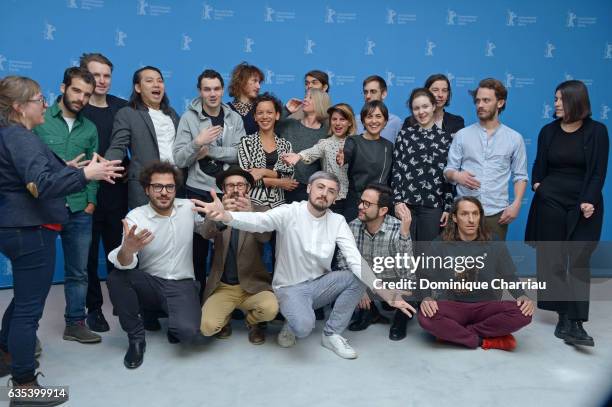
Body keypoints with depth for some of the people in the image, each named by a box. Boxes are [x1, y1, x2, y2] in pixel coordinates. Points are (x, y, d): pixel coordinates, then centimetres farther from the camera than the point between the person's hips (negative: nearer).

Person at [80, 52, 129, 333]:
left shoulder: (122, 107, 7)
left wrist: (128, 167, -2)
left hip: (116, 190, 3)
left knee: (118, 248, 12)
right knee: (89, 252, 7)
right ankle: (94, 307, 21)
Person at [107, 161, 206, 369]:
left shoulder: (188, 207, -1)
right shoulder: (135, 217, -10)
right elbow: (124, 264, -22)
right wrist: (127, 249, -47)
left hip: (181, 285, 0)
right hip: (149, 284, 1)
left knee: (188, 332, -28)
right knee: (116, 277, -30)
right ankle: (136, 338, -9)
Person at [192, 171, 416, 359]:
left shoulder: (338, 221, -4)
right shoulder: (289, 212, -14)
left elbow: (356, 260, -13)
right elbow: (258, 221, -33)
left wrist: (388, 293, -26)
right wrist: (224, 215, -55)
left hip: (320, 284, 5)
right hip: (290, 288, -4)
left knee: (358, 277, -19)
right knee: (304, 327, -33)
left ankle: (331, 334, -1)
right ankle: (293, 323, 8)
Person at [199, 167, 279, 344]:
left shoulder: (260, 212, 0)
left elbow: (265, 236, -21)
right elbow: (206, 233, -20)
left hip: (252, 284, 0)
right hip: (222, 287, 0)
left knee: (270, 309, -29)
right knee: (207, 327, -23)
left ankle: (252, 322, 8)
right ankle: (225, 319, 14)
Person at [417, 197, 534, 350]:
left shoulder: (495, 245, 4)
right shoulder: (439, 245, -1)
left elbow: (510, 277, 11)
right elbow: (425, 277, 1)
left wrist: (522, 296, -10)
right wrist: (426, 297, -20)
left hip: (486, 307, 2)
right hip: (453, 307, -2)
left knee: (523, 312, -28)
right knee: (426, 317, -34)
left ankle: (454, 334, -16)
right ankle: (486, 340, -16)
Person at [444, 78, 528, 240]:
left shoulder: (514, 138, 7)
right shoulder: (462, 135, 6)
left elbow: (520, 176, 8)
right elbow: (448, 170, 6)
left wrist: (516, 204, -6)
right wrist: (456, 175, -17)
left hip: (496, 213, 0)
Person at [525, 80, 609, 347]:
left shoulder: (597, 131, 0)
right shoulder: (548, 131, 7)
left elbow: (599, 171, -5)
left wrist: (588, 202, -15)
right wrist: (536, 183, -8)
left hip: (583, 205, -2)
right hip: (550, 203, 2)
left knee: (579, 262, -7)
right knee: (553, 260, 3)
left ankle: (576, 324, -8)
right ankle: (564, 317, 15)